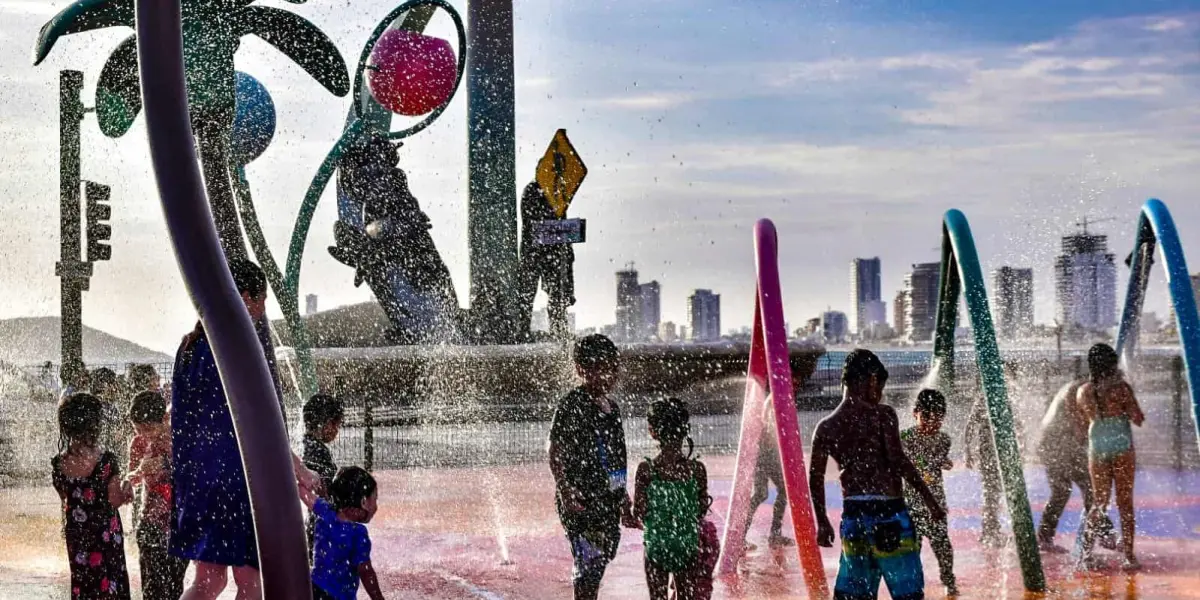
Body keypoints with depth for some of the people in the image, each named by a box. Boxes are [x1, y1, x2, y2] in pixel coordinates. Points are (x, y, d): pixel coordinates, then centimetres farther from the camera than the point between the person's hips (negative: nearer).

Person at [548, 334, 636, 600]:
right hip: (581, 500, -8)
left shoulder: (611, 408, 14)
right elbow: (556, 455, -15)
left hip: (608, 498, 8)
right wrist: (568, 496, -24)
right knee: (589, 561, -10)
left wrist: (624, 501, 23)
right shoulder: (572, 405, -12)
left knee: (603, 558, 13)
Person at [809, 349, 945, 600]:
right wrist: (930, 500, -10)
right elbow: (899, 461, -15)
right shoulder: (881, 415, -6)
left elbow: (815, 479, 6)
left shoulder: (826, 427, 7)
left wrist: (823, 522, 16)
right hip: (887, 510, -5)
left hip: (852, 514, 5)